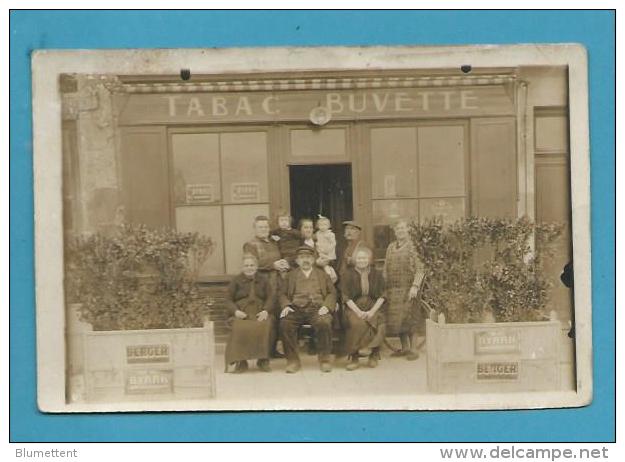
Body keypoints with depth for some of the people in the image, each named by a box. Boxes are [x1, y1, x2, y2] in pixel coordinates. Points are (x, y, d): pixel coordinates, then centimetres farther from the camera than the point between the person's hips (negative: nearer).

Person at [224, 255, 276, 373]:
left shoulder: (263, 279, 18)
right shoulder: (236, 280, 15)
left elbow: (271, 297, 9)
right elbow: (228, 299, 10)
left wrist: (266, 311, -11)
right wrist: (235, 311, -11)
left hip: (260, 313, 1)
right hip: (241, 313, -1)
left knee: (266, 327, -34)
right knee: (239, 328, -36)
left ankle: (263, 360, -21)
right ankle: (240, 361, -25)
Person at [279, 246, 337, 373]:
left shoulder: (322, 274, 22)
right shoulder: (291, 275, 23)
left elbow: (332, 293, 15)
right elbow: (283, 294, 16)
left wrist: (326, 306, -4)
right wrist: (286, 306, -6)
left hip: (317, 308, -1)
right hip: (296, 309, 1)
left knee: (324, 323, -35)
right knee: (285, 324, -31)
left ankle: (324, 359, -20)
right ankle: (293, 360, -20)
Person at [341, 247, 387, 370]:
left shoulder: (376, 274, 10)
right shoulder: (348, 274, 5)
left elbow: (382, 296, 6)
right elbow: (346, 297, -1)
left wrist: (372, 311, -11)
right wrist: (358, 312, -15)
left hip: (373, 307, 1)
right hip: (354, 307, -1)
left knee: (377, 324, -30)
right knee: (357, 323, -34)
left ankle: (374, 355, -10)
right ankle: (354, 357, -23)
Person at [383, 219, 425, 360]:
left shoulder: (413, 247, -5)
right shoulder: (391, 247, 11)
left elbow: (420, 269, -11)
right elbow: (386, 269, 16)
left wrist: (415, 286, -20)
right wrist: (384, 286, 10)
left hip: (408, 288, -5)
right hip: (393, 289, 5)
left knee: (409, 318, -4)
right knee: (397, 318, 8)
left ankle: (413, 349, 3)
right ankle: (404, 347, 19)